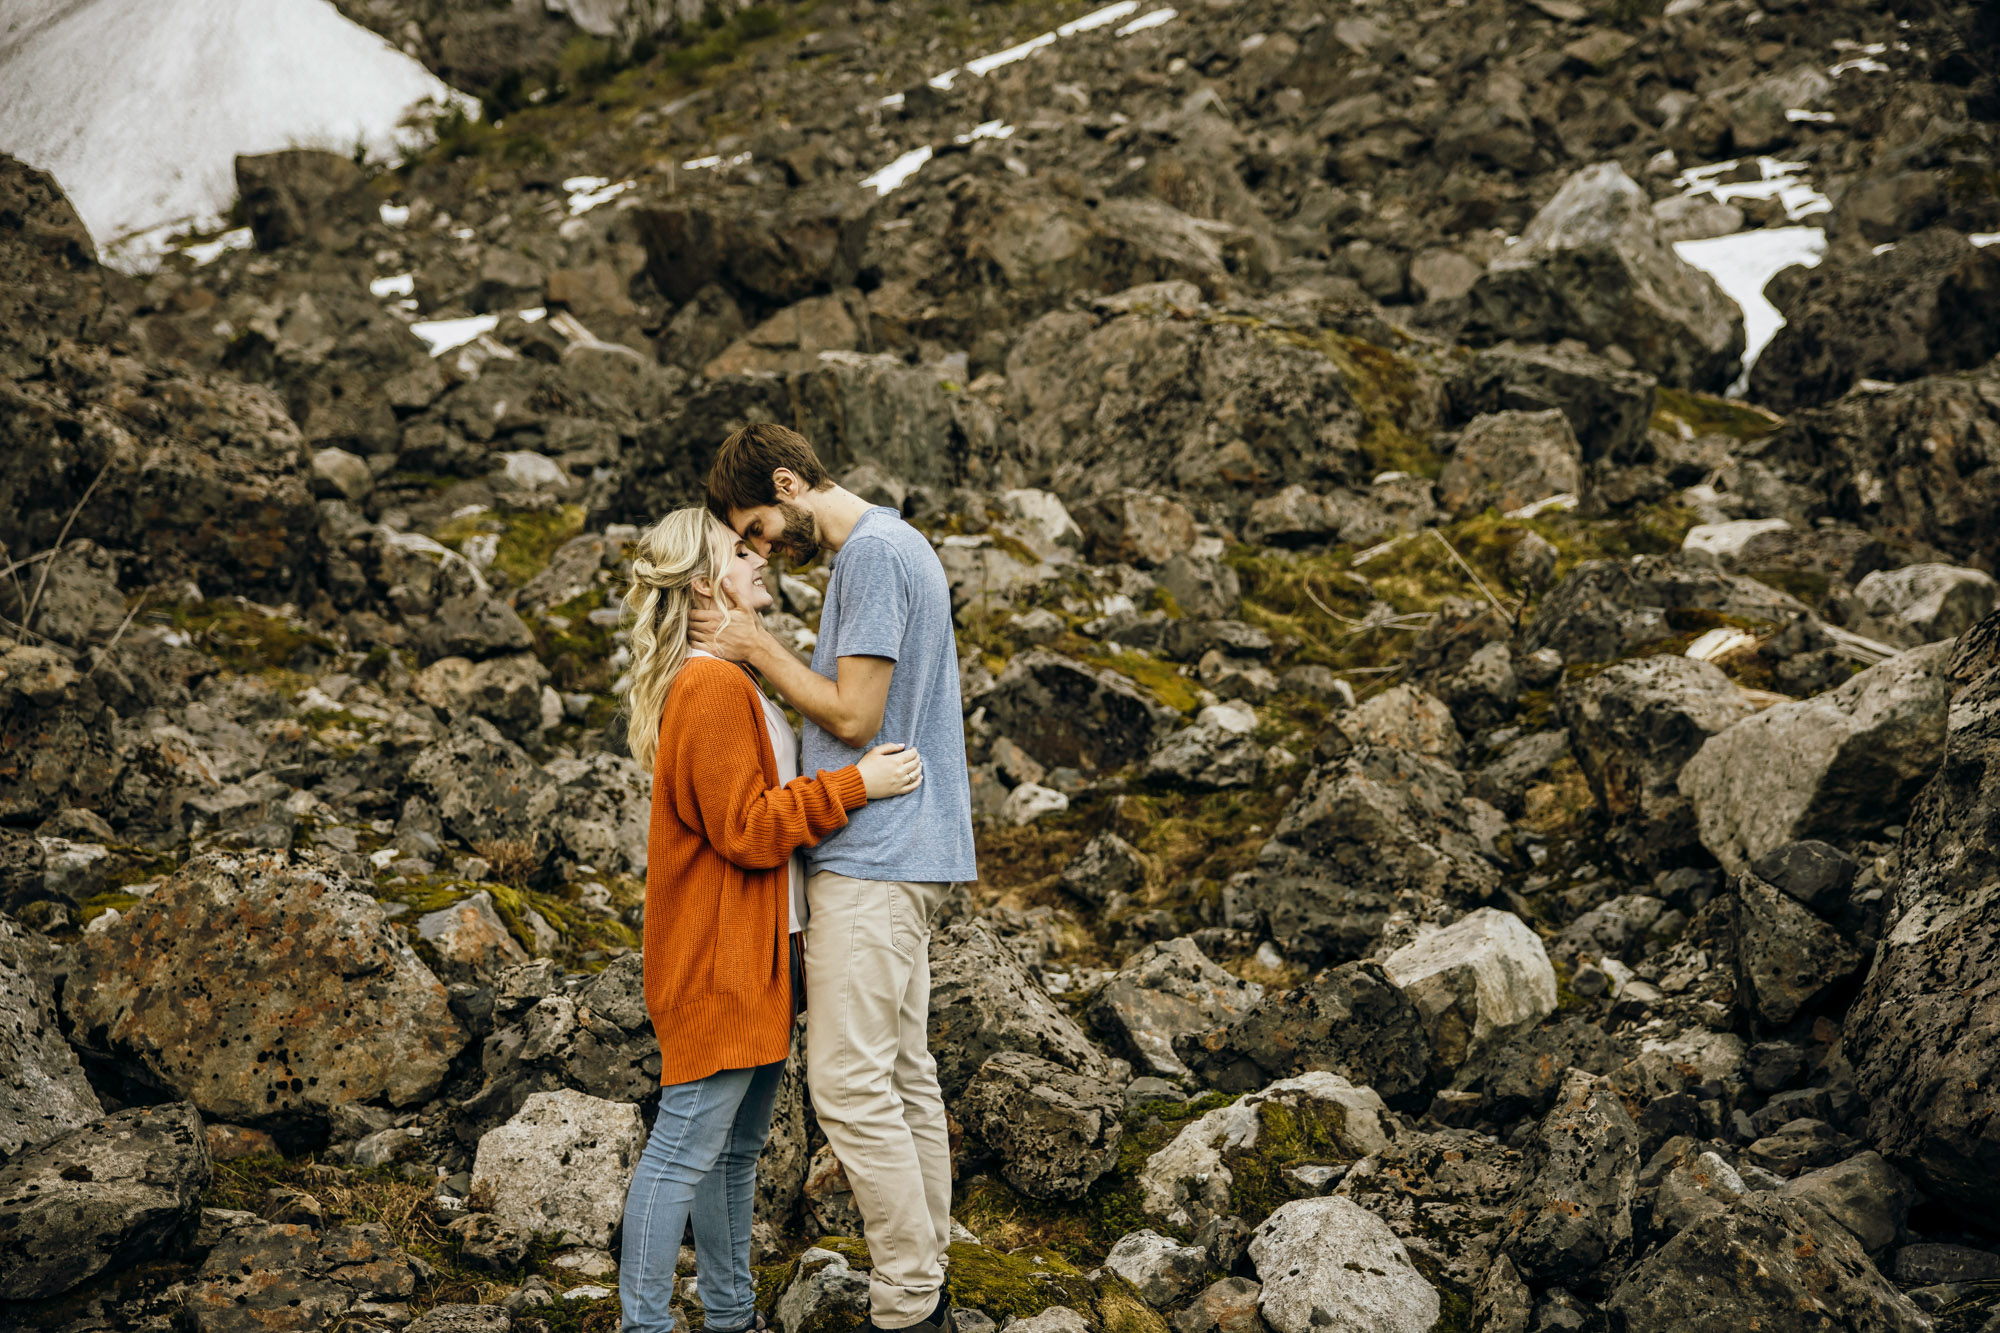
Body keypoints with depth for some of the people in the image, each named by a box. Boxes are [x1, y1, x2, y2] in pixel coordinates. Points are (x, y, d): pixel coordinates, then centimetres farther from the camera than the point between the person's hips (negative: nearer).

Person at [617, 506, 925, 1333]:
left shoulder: (735, 680, 18)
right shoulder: (714, 689, -16)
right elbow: (745, 829, -19)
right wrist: (854, 785, -17)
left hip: (753, 955, 11)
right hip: (715, 958, -11)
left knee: (737, 1146, 15)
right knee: (687, 1147, -7)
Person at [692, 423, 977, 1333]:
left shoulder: (873, 552, -13)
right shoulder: (894, 545, 19)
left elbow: (854, 714, -16)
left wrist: (758, 649, -6)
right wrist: (764, 653, 11)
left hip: (870, 860, -11)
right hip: (904, 854, 11)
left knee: (850, 1085, -10)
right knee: (904, 1078, 12)